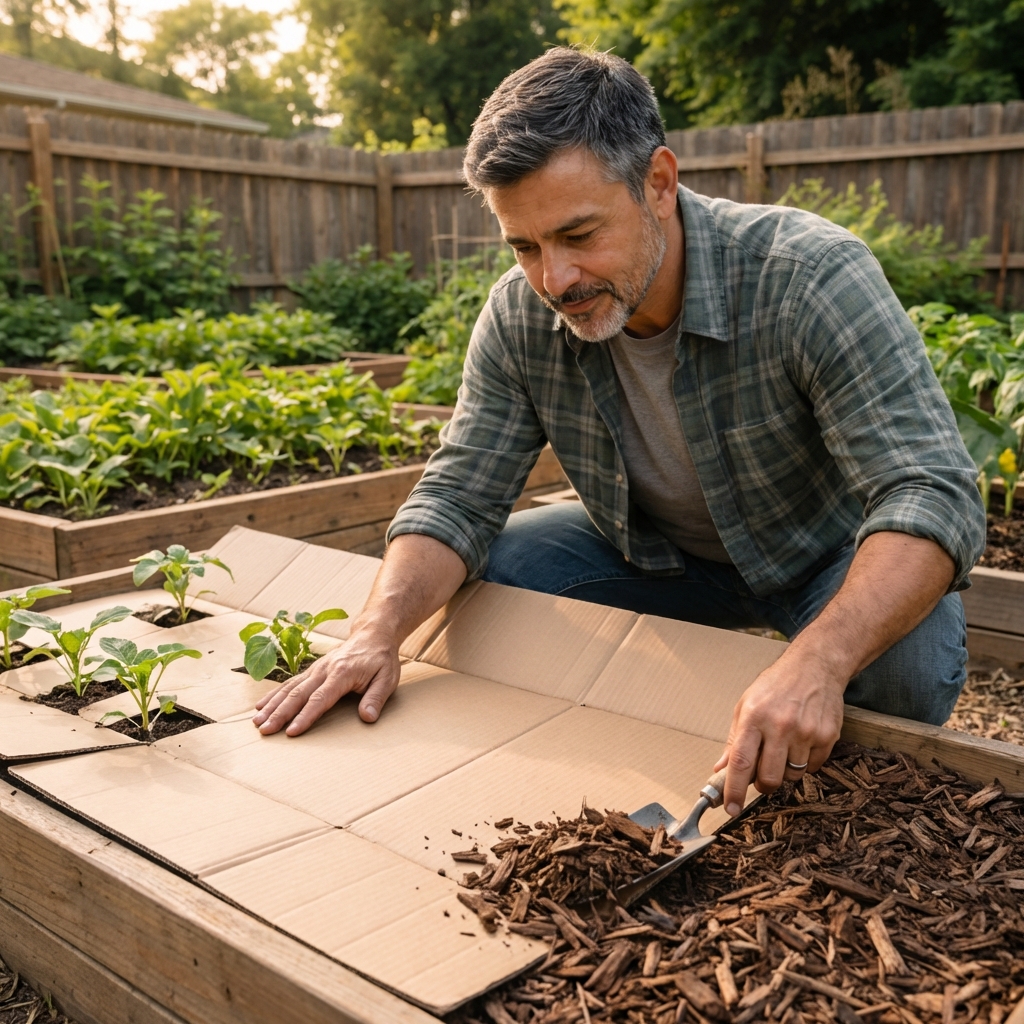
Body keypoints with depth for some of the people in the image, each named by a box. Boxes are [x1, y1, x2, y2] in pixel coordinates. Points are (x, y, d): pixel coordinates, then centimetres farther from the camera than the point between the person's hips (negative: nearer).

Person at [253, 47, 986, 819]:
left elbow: (932, 495, -37)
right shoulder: (519, 318, -18)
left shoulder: (812, 277, -32)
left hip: (830, 555, -3)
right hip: (655, 552, 4)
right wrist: (378, 633, -34)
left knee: (908, 659, -32)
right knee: (476, 587, -12)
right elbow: (458, 499, -15)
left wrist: (816, 663, -55)